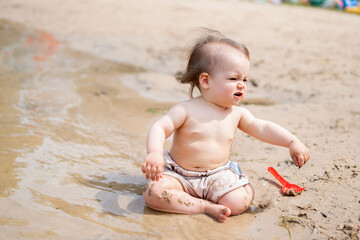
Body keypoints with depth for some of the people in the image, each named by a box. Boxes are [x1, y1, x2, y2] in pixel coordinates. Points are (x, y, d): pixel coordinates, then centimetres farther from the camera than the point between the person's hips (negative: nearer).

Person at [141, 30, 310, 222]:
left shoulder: (237, 114, 4)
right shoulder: (187, 110, -12)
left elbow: (262, 128, 11)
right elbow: (159, 128, -19)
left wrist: (292, 142, -1)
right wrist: (154, 153, -38)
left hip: (217, 176, 3)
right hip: (179, 174, -3)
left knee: (240, 201, -24)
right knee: (154, 192, -30)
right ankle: (205, 206, -19)